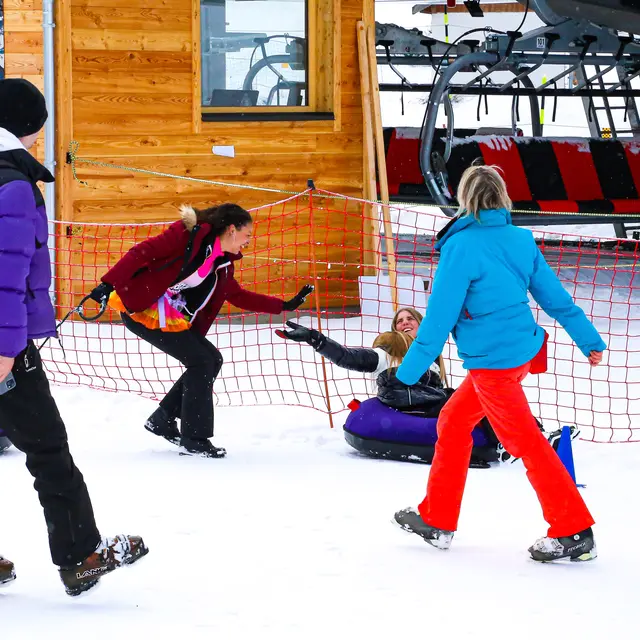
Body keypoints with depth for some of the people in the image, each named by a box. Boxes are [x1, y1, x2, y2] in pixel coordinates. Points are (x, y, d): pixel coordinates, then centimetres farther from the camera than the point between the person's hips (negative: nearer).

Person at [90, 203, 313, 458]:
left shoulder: (223, 263, 12)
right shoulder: (188, 235, -14)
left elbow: (238, 296, 24)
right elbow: (142, 253, -20)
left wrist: (284, 305, 21)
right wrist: (109, 283, -29)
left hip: (175, 320, 9)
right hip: (143, 310, -9)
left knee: (212, 360, 8)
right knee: (201, 362, -10)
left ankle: (164, 420, 18)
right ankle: (194, 439, 0)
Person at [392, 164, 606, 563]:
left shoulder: (461, 246, -17)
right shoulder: (520, 240, 3)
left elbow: (440, 314, -16)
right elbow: (556, 296, 8)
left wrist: (411, 369, -9)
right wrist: (590, 340, 18)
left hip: (493, 361, -8)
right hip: (522, 348, 8)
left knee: (526, 442, -2)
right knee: (453, 422, 18)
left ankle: (574, 533, 1)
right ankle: (436, 519, 24)